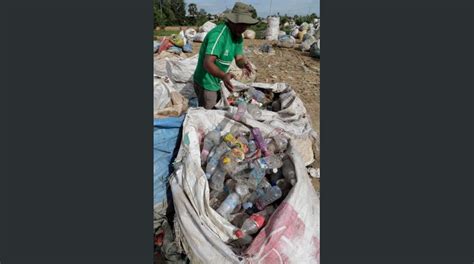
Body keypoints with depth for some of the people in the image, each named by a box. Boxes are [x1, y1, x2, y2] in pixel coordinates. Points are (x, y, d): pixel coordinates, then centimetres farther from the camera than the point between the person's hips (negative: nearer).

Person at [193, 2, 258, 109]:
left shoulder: (238, 37, 0)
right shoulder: (218, 34, -28)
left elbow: (239, 59, -3)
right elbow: (208, 63, -38)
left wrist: (244, 64, -27)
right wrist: (223, 76, -56)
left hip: (216, 82, 9)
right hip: (206, 83, -9)